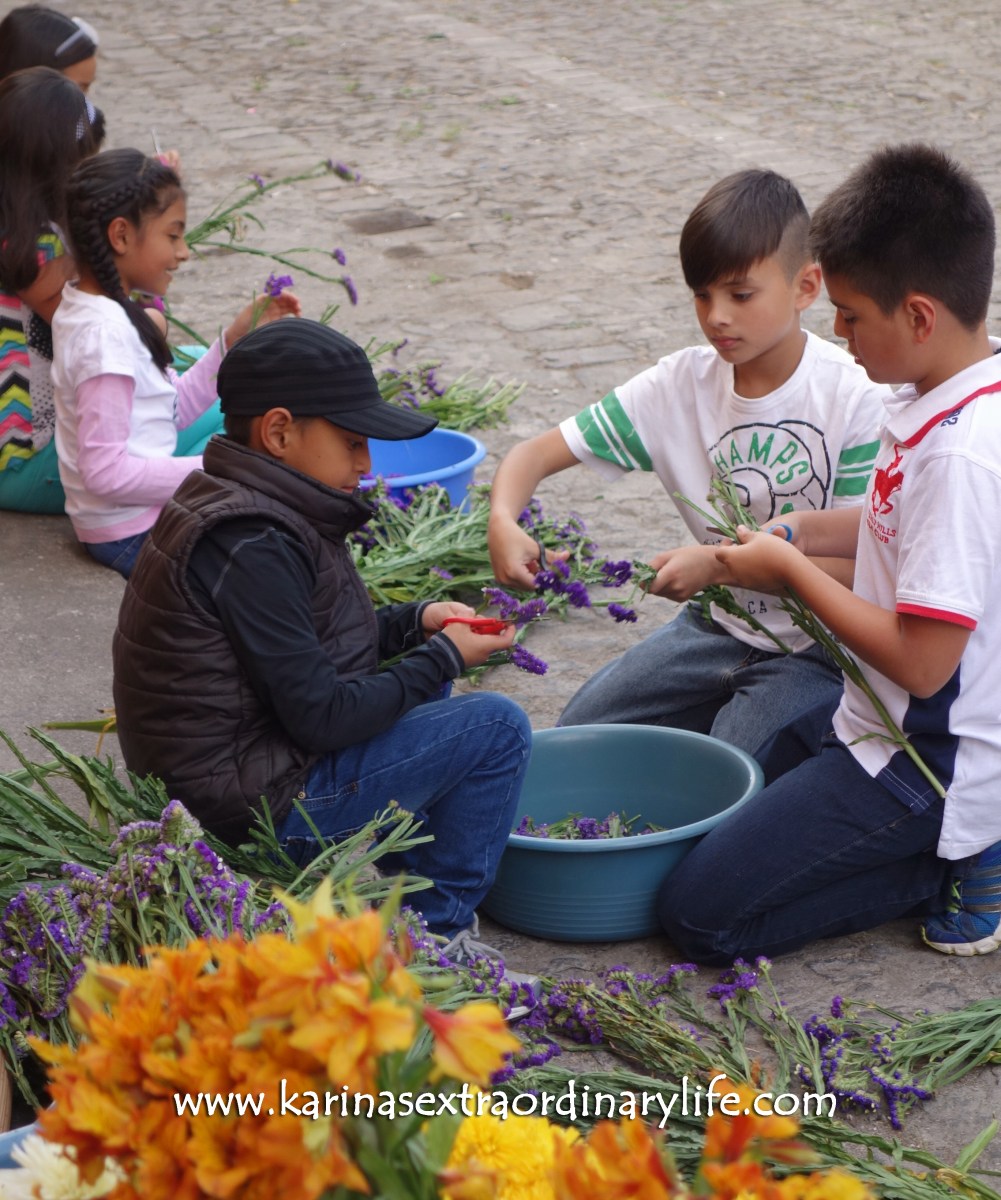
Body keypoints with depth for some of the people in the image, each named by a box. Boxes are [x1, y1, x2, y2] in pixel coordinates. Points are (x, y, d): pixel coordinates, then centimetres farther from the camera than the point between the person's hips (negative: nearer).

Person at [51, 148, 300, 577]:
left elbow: (171, 412, 13)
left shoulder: (81, 309, 8)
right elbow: (106, 472, -26)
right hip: (134, 536, -10)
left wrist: (235, 339, 7)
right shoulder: (105, 332, -22)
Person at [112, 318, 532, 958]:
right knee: (497, 726, -9)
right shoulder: (249, 545, -25)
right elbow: (320, 716, -24)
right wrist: (444, 658, -11)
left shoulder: (224, 503, 7)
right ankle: (437, 927, 2)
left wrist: (415, 622, 6)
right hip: (254, 808, -11)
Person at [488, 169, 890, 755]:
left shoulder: (857, 397, -18)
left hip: (820, 645, -5)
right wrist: (503, 522, -27)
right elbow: (538, 453, -5)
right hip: (723, 624, 5)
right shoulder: (684, 382, -6)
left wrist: (721, 564, -30)